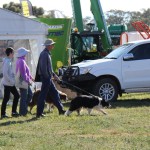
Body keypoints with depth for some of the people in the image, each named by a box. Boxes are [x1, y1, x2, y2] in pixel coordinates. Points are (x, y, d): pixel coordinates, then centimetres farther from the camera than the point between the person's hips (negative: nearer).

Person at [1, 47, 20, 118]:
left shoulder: (9, 61, 13)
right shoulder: (7, 61, -17)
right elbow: (5, 73, -23)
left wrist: (12, 80, 14)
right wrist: (10, 80, -20)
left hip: (11, 83, 10)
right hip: (7, 83, -10)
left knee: (16, 95, 11)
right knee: (6, 98, -4)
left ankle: (14, 111, 15)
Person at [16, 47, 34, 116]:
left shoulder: (20, 60, 15)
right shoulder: (21, 61, -19)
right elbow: (23, 73, -23)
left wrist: (30, 77, 21)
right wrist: (27, 80, -19)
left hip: (25, 82, 11)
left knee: (30, 94, 17)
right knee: (24, 97, -4)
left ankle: (24, 108, 18)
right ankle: (23, 112, 1)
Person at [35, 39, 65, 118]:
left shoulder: (47, 53, 16)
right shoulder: (44, 54, -17)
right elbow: (43, 67, -23)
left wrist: (54, 75, 24)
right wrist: (47, 76, -20)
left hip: (48, 78, 11)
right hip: (46, 78, -11)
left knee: (55, 93, 13)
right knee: (43, 95, -6)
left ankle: (60, 109, 19)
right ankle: (39, 113, -2)